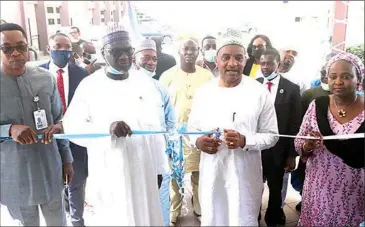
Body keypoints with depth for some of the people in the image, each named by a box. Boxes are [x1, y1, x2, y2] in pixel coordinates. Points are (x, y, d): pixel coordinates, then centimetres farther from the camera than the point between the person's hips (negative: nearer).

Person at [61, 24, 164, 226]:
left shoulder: (141, 83, 5)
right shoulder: (89, 85, -6)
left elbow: (154, 124, 14)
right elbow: (72, 127, -11)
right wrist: (108, 128, -26)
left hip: (140, 165, 3)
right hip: (106, 169, -3)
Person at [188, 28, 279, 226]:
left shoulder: (260, 93, -6)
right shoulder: (202, 92, 2)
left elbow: (271, 136, -1)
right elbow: (192, 128, 11)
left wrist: (245, 141, -20)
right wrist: (198, 141, -12)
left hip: (245, 175, -2)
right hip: (211, 174, 3)